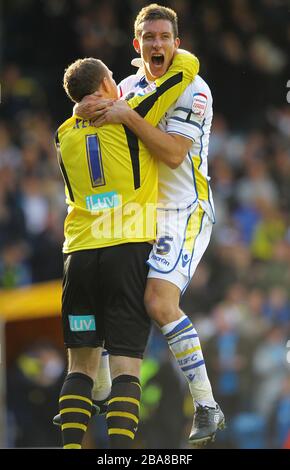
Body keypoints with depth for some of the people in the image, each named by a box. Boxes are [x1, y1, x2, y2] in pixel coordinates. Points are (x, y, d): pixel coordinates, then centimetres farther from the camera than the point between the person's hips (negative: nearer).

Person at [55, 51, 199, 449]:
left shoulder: (65, 135, 12)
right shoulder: (130, 118, -1)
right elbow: (187, 68, 6)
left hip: (79, 254, 4)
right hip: (128, 251, -4)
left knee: (81, 365, 8)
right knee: (125, 365, -7)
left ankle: (71, 446, -2)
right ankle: (119, 453, -17)